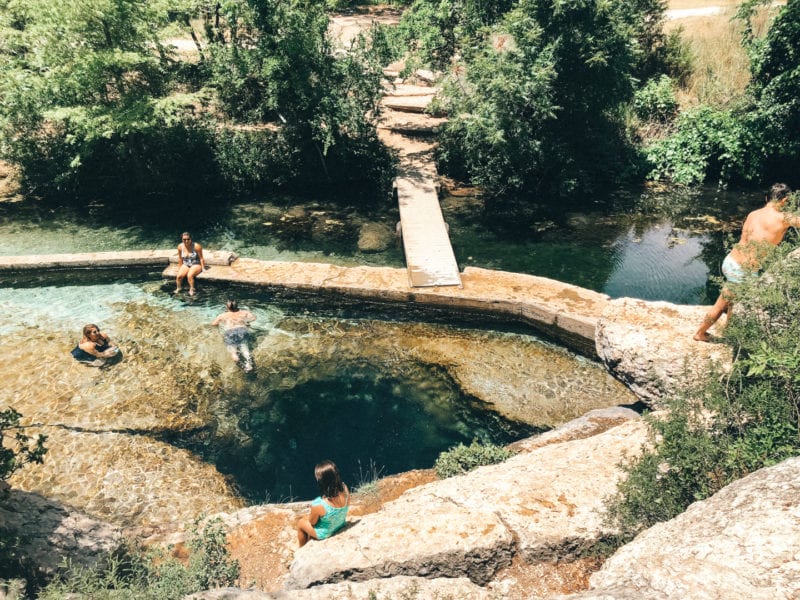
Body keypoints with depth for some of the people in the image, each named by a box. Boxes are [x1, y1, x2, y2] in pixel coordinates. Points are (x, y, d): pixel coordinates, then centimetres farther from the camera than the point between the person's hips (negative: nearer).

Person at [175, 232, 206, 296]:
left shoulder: (196, 246, -16)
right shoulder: (180, 246, -4)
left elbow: (201, 258, -11)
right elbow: (180, 259, 8)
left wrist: (203, 268, -12)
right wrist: (179, 268, 12)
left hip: (196, 265, -4)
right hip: (186, 265, 4)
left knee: (189, 275, -34)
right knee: (179, 275, -24)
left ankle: (192, 290, -19)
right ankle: (178, 289, -4)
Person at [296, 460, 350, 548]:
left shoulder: (318, 505, -40)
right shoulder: (345, 489, -27)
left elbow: (312, 522, -19)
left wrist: (311, 513, 2)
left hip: (325, 533, -5)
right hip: (341, 526, 5)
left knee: (300, 522, 25)